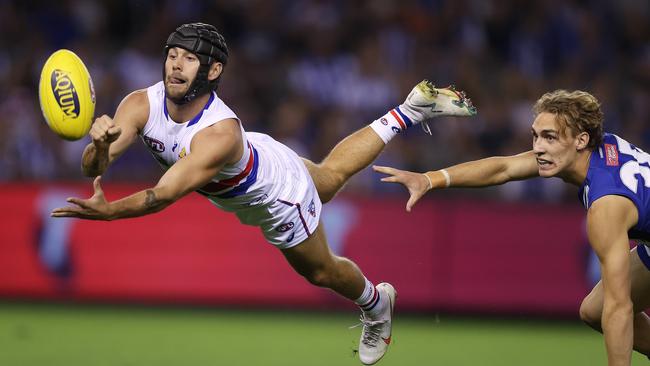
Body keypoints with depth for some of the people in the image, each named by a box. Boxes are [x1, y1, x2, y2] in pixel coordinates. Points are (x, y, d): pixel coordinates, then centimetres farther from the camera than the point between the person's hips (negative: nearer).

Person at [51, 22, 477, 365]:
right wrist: (100, 144, -60)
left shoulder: (220, 133, -47)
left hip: (278, 193, -6)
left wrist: (107, 211, -68)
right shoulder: (141, 105, -30)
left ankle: (376, 304, 54)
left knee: (322, 271, 21)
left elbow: (165, 195, -54)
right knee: (333, 171, 33)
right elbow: (93, 168, -37)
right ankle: (408, 112, 51)